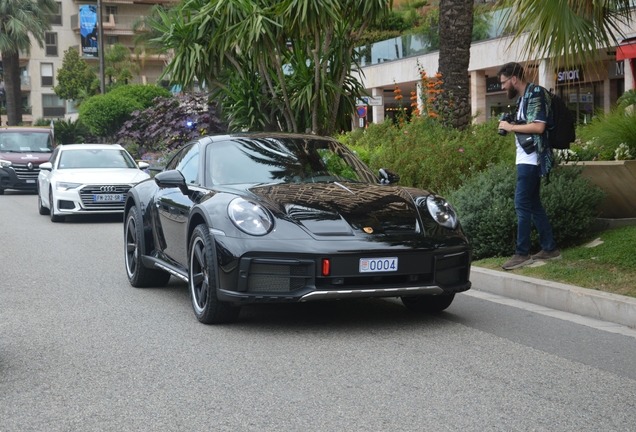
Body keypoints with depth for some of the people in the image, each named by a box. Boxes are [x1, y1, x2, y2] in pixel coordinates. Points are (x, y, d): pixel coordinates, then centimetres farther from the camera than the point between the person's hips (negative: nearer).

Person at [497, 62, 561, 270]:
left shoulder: (535, 94, -12)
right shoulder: (522, 97, 17)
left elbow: (538, 126, -21)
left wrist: (511, 127, -13)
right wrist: (509, 126, 7)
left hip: (532, 158, -10)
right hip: (526, 158, 10)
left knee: (522, 204, -9)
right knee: (533, 204, 12)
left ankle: (522, 253, -6)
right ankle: (550, 249, 18)